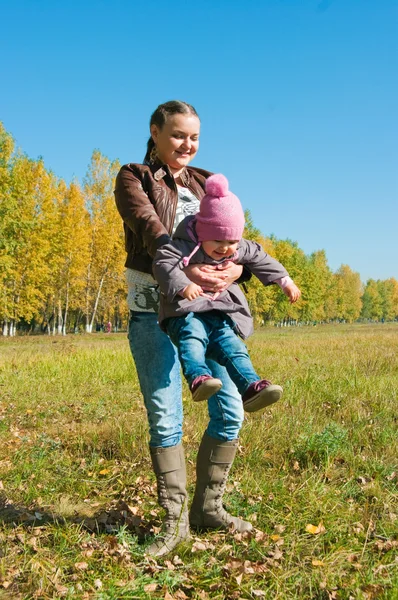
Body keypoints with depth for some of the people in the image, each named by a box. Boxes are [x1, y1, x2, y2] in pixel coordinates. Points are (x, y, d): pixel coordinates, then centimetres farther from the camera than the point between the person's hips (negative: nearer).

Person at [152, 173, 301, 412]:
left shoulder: (239, 249, 8)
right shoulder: (185, 246, -12)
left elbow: (260, 258, 23)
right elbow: (163, 262, -25)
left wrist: (285, 280, 23)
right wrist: (183, 285, -41)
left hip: (219, 317, 6)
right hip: (185, 313, -5)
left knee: (234, 348, -12)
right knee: (193, 336, -35)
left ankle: (251, 387, -22)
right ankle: (198, 378, -52)